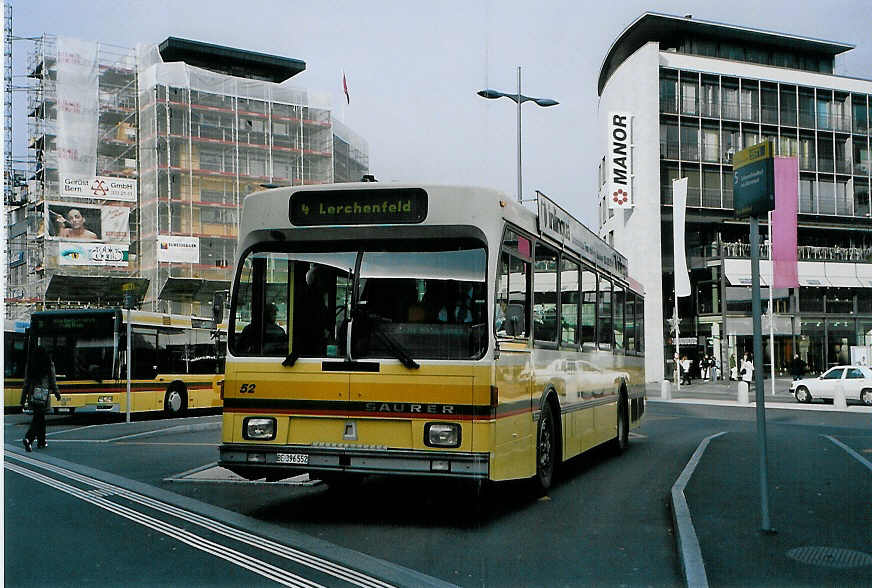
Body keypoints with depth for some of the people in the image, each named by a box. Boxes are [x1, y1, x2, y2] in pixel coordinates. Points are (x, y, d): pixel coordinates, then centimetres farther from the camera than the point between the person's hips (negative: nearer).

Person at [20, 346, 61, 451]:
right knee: (39, 418, -2)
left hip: (32, 394, 4)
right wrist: (56, 393, 15)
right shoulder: (49, 365, -3)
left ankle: (41, 441, 22)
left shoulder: (29, 365, 5)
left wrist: (23, 397, 9)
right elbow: (53, 381, 2)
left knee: (40, 417, 15)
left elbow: (26, 382, 5)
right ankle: (28, 438, -21)